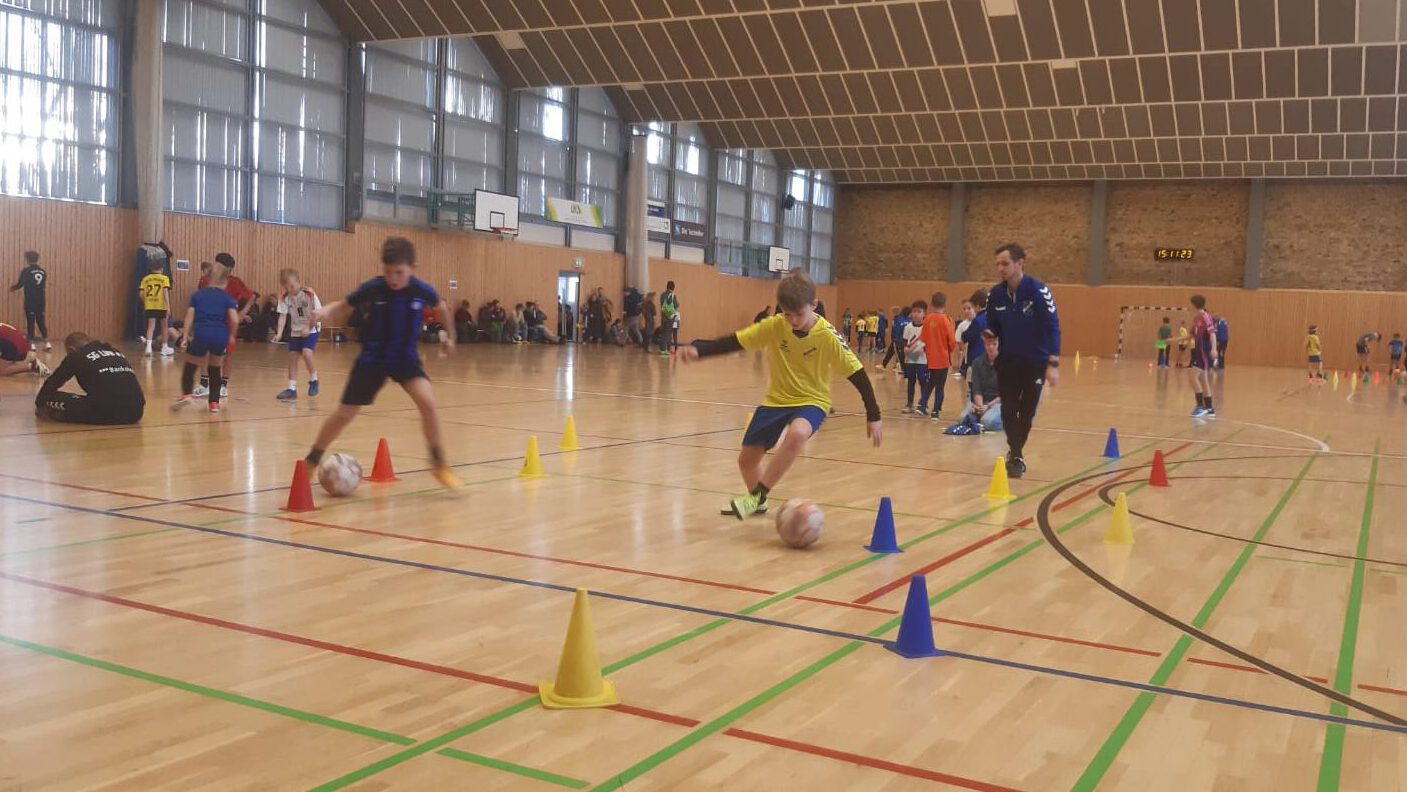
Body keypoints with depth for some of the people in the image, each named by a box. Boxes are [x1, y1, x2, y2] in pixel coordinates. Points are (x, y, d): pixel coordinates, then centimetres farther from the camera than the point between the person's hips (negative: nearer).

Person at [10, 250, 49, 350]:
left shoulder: (26, 271, -8)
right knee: (41, 321, 10)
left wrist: (12, 288, 15)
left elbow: (19, 285, -5)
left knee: (30, 321, 3)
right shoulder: (43, 271, 5)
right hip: (41, 301, 4)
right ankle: (47, 342, 1)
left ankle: (32, 343, 3)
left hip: (30, 301, -4)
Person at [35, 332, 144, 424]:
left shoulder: (76, 356, 16)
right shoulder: (114, 351, 30)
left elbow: (52, 383, 24)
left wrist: (39, 404, 41)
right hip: (134, 412, 4)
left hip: (105, 412, -4)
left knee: (50, 398, 12)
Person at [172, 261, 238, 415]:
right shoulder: (227, 297, 8)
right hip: (220, 336, 0)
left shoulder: (198, 294, 13)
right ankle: (214, 403, 15)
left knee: (190, 366, 14)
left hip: (201, 334, 0)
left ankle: (186, 394, -7)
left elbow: (190, 316, 3)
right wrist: (231, 336, 11)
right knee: (215, 369, 17)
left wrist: (186, 336, 3)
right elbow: (234, 320, -4)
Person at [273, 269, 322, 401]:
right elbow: (283, 316, -10)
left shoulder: (309, 294, -19)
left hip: (311, 330, -5)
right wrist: (279, 333, -24)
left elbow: (317, 314, -15)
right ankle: (292, 389, 7)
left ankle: (313, 380, 1)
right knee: (292, 357, 1)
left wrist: (308, 328, -24)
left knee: (306, 353, -22)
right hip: (295, 331, 5)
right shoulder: (285, 297, -8)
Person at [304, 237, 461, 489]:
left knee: (428, 402, -24)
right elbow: (343, 308, -7)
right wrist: (325, 312, -29)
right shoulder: (372, 289, -17)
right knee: (345, 414, 5)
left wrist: (449, 335, 21)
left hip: (406, 358, 0)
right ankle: (312, 459, 28)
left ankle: (438, 463, -7)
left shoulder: (422, 290, -14)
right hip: (372, 358, 0)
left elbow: (442, 306, 8)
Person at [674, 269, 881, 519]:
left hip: (812, 401, -4)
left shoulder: (828, 336, -19)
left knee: (797, 433, -37)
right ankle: (757, 502, 40)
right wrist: (697, 350, -30)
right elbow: (733, 342, -14)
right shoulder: (773, 327, -13)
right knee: (747, 458, 6)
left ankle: (758, 495, -21)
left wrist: (873, 416, -12)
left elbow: (857, 374, -13)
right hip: (776, 400, 4)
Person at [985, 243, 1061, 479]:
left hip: (1035, 363, -3)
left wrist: (1053, 364, -23)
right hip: (1007, 363, 3)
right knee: (1008, 411, -1)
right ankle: (1016, 454, 16)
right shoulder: (995, 295, -7)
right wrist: (992, 357, 2)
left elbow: (1053, 327, -18)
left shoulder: (1038, 291, -19)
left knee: (1027, 411, 6)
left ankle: (1015, 454, 24)